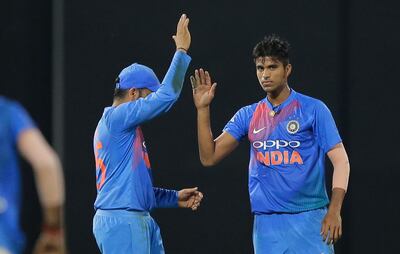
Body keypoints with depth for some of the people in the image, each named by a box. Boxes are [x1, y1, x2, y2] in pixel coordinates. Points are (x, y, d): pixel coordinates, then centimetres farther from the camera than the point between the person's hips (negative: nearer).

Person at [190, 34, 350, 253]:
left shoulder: (314, 109, 0)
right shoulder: (248, 116, 11)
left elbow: (340, 160, -3)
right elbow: (209, 157, 9)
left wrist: (334, 210, -15)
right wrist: (203, 109, -1)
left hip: (309, 219, -3)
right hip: (266, 225, 3)